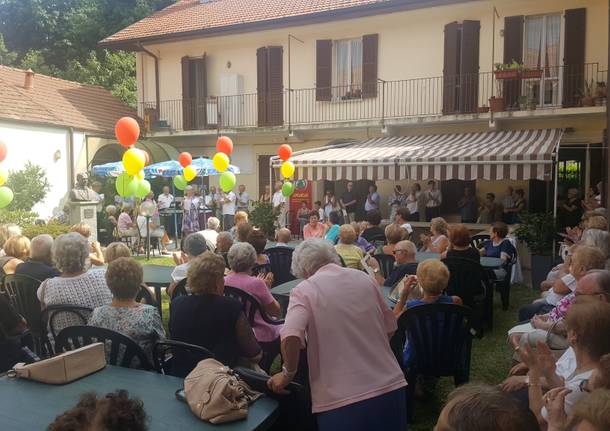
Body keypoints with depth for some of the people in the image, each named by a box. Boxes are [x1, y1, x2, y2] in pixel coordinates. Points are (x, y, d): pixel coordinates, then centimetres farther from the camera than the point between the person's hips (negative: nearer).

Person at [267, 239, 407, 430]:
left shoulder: (304, 290, -6)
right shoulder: (364, 278, 7)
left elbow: (290, 337, -22)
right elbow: (389, 328, 14)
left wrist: (288, 373, -5)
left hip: (342, 402, -4)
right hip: (390, 387, 4)